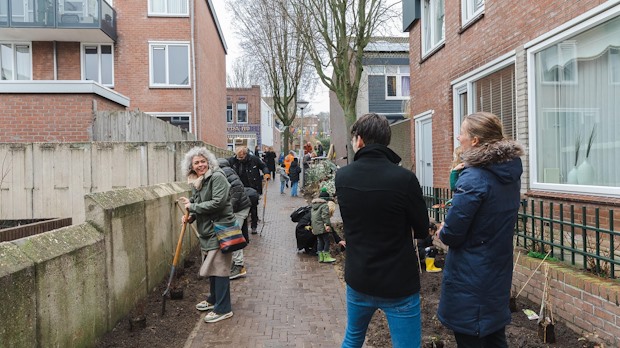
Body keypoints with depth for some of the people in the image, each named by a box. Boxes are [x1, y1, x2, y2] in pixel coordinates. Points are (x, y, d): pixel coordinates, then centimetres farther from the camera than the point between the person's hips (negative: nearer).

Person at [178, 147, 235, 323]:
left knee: (218, 268, -5)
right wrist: (191, 217, 2)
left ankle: (223, 309, 4)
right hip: (207, 231, 9)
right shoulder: (197, 182, 12)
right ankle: (214, 299, 37)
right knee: (211, 267, 19)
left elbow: (218, 202, -24)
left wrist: (193, 206, -16)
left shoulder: (217, 177, -14)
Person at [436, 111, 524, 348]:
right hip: (499, 273, 8)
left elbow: (451, 234, -22)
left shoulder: (473, 178, -23)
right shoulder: (510, 173, 4)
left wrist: (442, 232, -1)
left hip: (470, 278, -8)